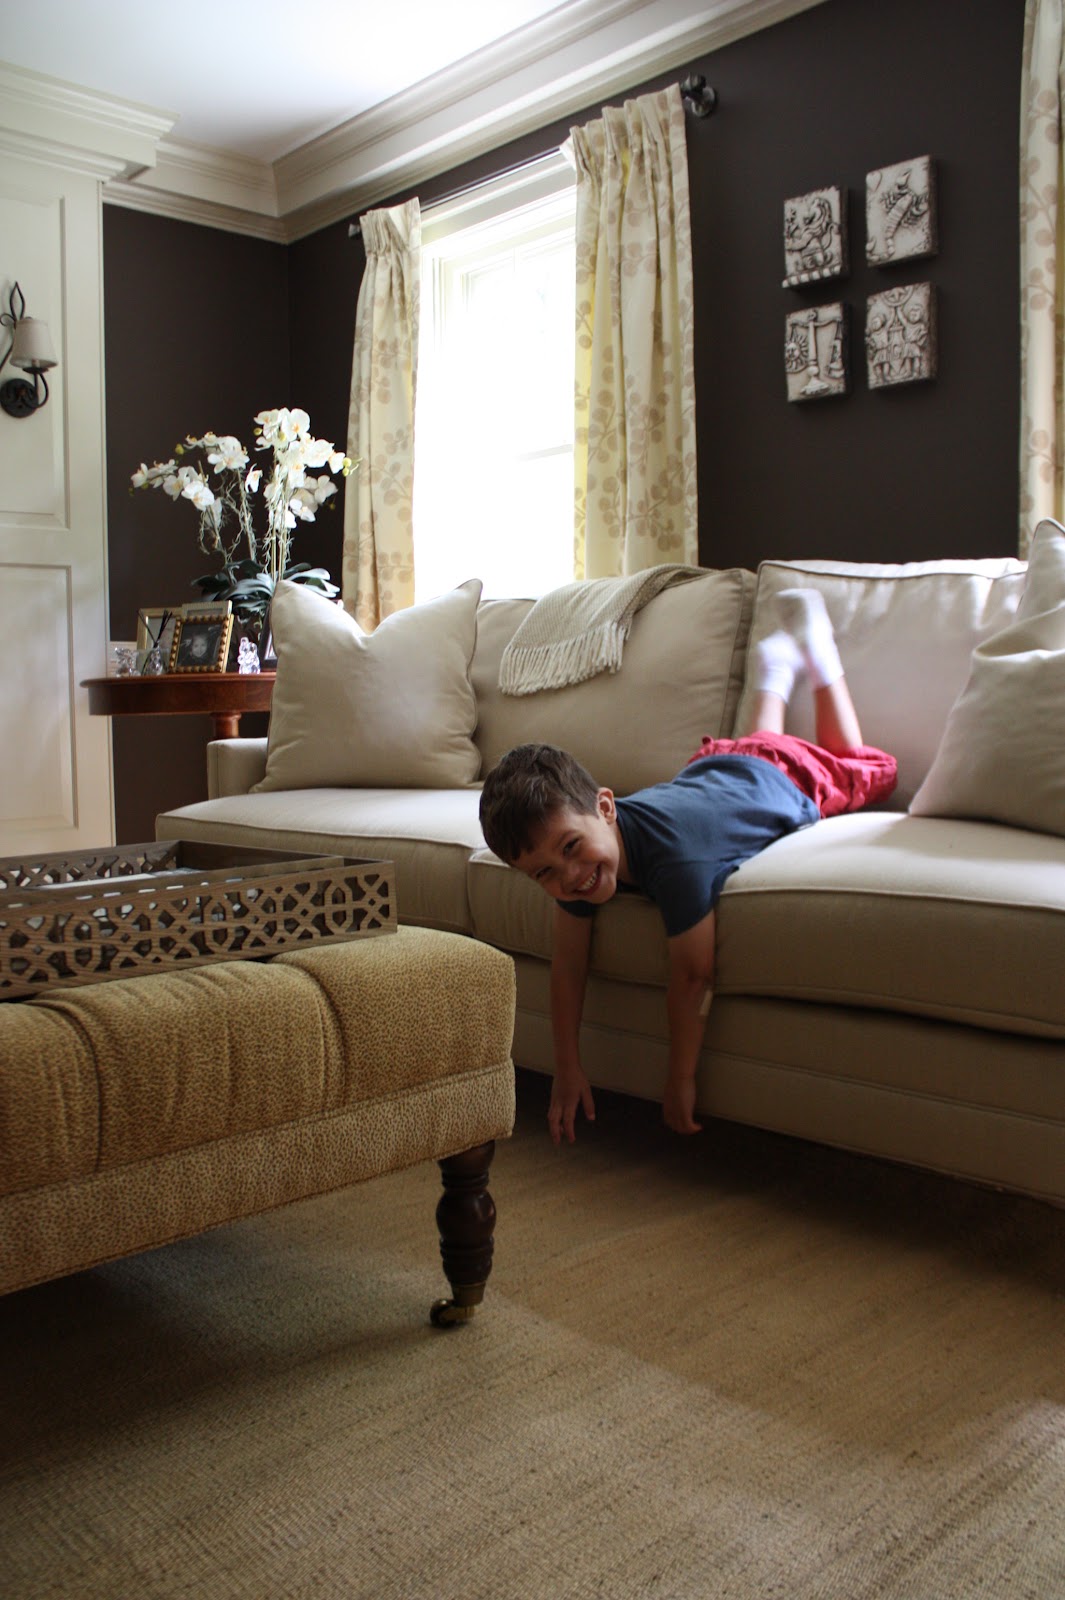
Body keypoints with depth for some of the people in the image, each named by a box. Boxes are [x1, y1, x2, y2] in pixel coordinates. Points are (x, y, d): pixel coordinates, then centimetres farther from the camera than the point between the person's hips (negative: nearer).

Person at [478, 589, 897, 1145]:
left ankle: (811, 639, 41)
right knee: (751, 742, 41)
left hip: (789, 779, -4)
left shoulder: (677, 859, -52)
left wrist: (680, 1082, -34)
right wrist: (568, 1071, -21)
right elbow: (568, 965, -23)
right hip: (708, 769, 4)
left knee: (859, 764, 30)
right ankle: (775, 665, 59)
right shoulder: (570, 863, -33)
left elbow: (693, 975, -44)